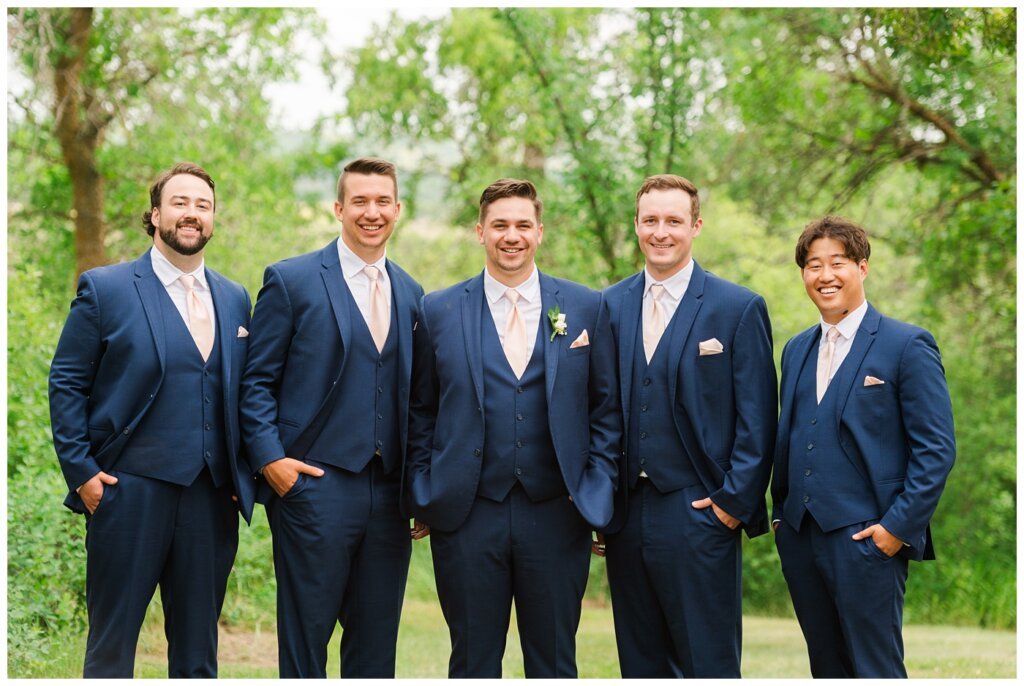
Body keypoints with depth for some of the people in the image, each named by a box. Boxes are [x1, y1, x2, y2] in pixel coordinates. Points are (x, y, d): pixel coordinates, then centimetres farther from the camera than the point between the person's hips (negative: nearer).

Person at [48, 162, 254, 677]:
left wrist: (243, 478, 6)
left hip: (212, 499, 4)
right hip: (130, 494, -4)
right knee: (111, 644, 4)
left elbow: (243, 392, 15)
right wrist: (80, 471, -8)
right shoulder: (105, 288, 0)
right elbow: (66, 384, -1)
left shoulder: (235, 300, 13)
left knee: (198, 651, 10)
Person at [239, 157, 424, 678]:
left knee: (376, 644, 9)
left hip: (389, 495, 4)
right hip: (314, 488, -4)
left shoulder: (411, 295, 14)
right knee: (305, 637, 2)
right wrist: (270, 458, -13)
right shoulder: (291, 281, 0)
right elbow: (257, 381, -1)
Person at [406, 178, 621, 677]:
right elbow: (420, 412, 9)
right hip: (466, 517, 0)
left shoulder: (585, 307, 5)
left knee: (554, 663, 8)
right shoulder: (438, 311, 4)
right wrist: (423, 493, 2)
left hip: (555, 514, 1)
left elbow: (606, 407, 7)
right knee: (473, 661, 7)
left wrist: (597, 486, -1)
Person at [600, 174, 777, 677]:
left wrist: (734, 501, -9)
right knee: (640, 667, 11)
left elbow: (756, 421, -3)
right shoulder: (610, 306, 10)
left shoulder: (739, 309, -1)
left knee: (709, 666, -2)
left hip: (698, 513, -4)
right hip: (626, 516, 4)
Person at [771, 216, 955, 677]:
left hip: (865, 538, -6)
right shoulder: (796, 350, 15)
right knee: (826, 668, 11)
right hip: (799, 535, 6)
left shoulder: (907, 345, -5)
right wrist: (780, 511, 11)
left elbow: (936, 449, -9)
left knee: (875, 670, -4)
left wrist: (899, 526, -14)